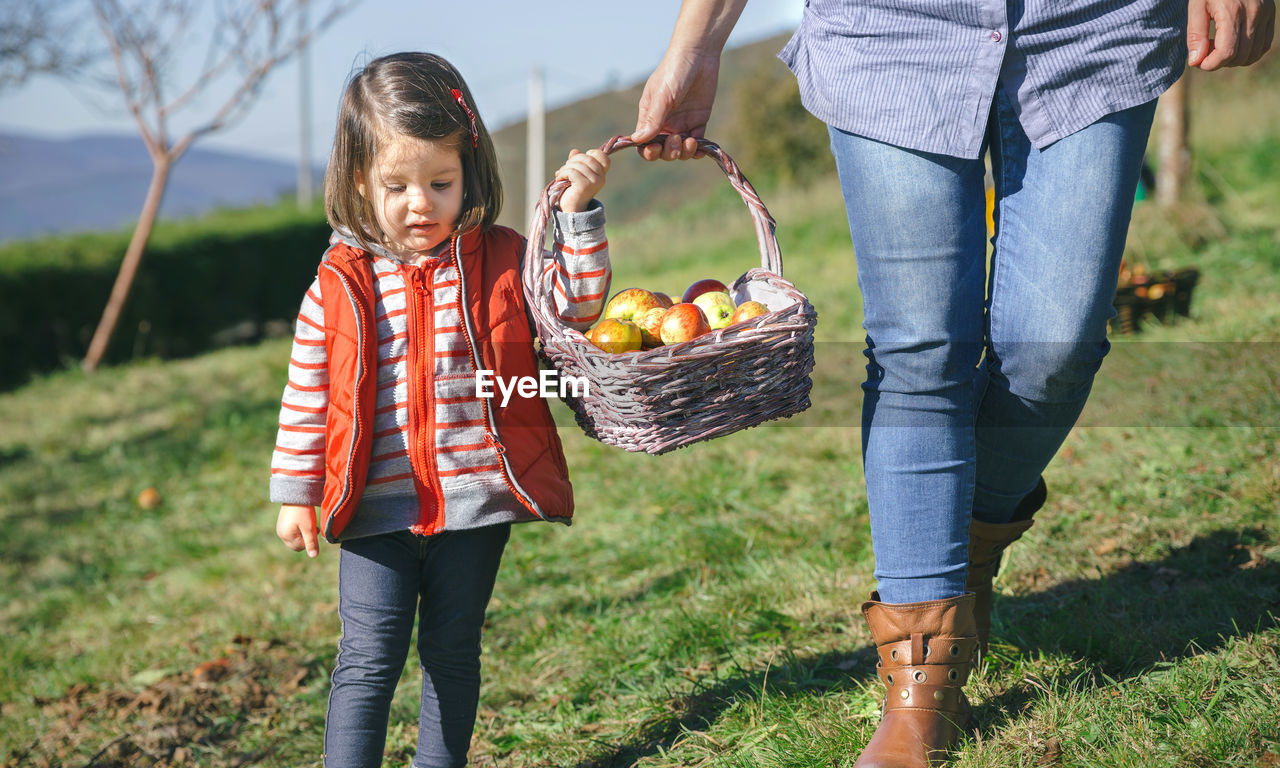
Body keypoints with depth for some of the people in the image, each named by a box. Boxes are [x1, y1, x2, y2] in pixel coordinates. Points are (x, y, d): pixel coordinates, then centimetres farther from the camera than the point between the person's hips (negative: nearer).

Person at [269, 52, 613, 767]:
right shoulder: (339, 286, -2)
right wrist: (297, 493, 3)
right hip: (377, 508, -1)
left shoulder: (501, 262, 1)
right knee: (370, 657, -3)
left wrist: (581, 210, -12)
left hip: (476, 500, 1)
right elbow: (308, 393, 3)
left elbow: (578, 301, -3)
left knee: (452, 650, 15)